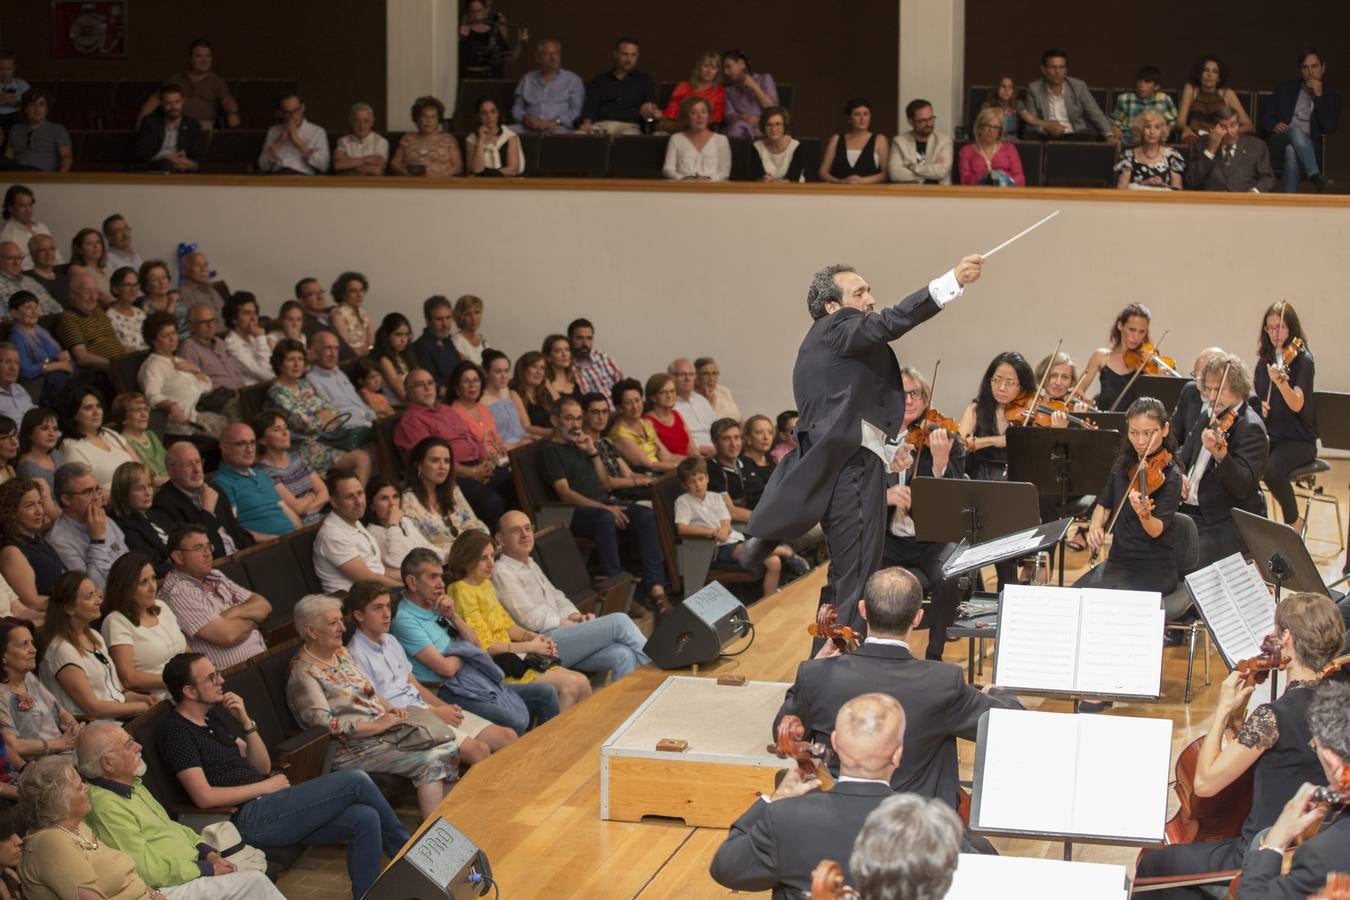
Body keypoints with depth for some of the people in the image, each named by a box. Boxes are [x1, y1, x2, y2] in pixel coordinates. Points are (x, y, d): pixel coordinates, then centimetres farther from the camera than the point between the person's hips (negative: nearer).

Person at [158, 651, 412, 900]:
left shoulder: (217, 714, 18)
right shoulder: (176, 731, -8)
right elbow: (204, 797, -17)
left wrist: (246, 721, 1)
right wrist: (265, 787, -8)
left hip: (267, 808, 9)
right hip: (250, 819, -9)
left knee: (365, 819, -11)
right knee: (356, 782, -13)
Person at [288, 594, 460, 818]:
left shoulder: (341, 653, 14)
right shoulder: (304, 673, -12)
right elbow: (324, 724, -21)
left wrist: (390, 708, 3)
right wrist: (377, 725, -20)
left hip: (381, 729, 8)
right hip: (352, 748, -8)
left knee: (448, 748, -11)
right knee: (428, 761, -24)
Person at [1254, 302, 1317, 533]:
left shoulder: (1302, 359, -10)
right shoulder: (1266, 358, 8)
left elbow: (1297, 405, -24)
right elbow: (1254, 391, 22)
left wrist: (1281, 381, -43)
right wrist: (1258, 403, -2)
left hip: (1299, 440, -5)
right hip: (1269, 436, 5)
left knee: (1271, 469, -35)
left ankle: (1294, 522, -9)